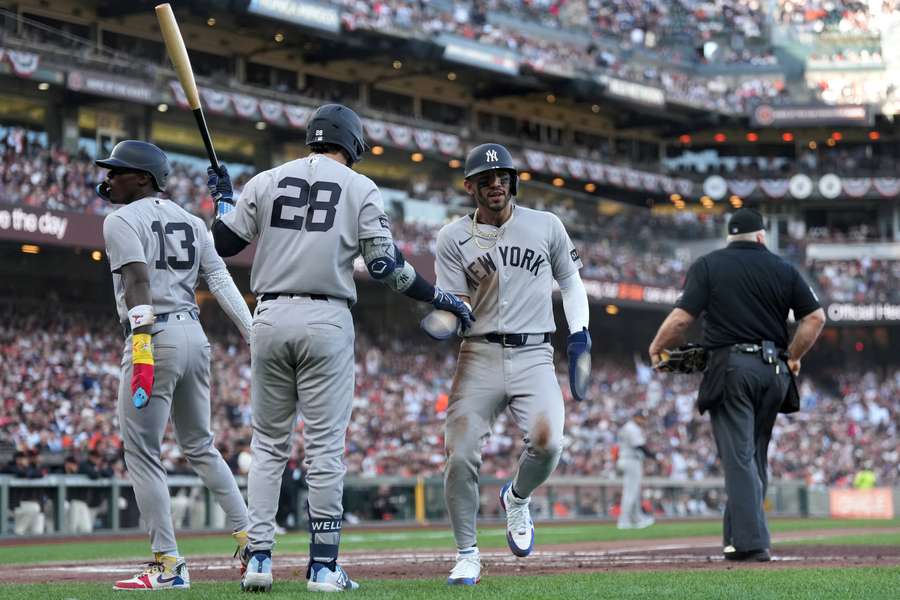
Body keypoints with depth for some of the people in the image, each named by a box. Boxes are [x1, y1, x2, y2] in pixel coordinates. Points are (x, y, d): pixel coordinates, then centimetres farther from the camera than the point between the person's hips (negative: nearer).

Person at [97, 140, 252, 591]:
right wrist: (256, 338, 4)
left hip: (155, 335, -8)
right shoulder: (190, 221, 17)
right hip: (195, 334, 8)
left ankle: (168, 565, -7)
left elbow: (139, 282, -18)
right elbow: (221, 281, 9)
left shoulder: (122, 221, -4)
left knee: (142, 453, -2)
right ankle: (249, 537, 16)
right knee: (200, 446, 20)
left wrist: (141, 344, -26)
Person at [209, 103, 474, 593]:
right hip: (326, 322, -2)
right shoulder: (360, 189, 3)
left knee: (268, 444, 10)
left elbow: (222, 243, 10)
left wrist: (222, 199, 28)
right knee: (324, 447, 0)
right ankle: (323, 566, 0)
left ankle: (258, 557, 2)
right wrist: (439, 298, 9)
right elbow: (386, 265, -2)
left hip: (270, 318, 2)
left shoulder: (266, 182, 9)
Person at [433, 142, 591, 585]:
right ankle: (467, 556, 6)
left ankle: (517, 499, 12)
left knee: (546, 442, -23)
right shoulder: (454, 237, 6)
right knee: (460, 455, -12)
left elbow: (570, 280, 20)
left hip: (533, 354, 0)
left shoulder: (546, 226, 9)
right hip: (479, 355, 0)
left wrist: (579, 333, 7)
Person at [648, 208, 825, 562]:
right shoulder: (784, 269, 12)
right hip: (774, 372, 4)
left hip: (731, 367, -4)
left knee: (738, 457, -7)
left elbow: (682, 316, -7)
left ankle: (752, 542, -16)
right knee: (755, 456, 13)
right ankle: (738, 537, 15)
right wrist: (793, 357, 20)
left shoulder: (708, 265, 2)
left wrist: (656, 348, 9)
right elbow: (816, 317, 7)